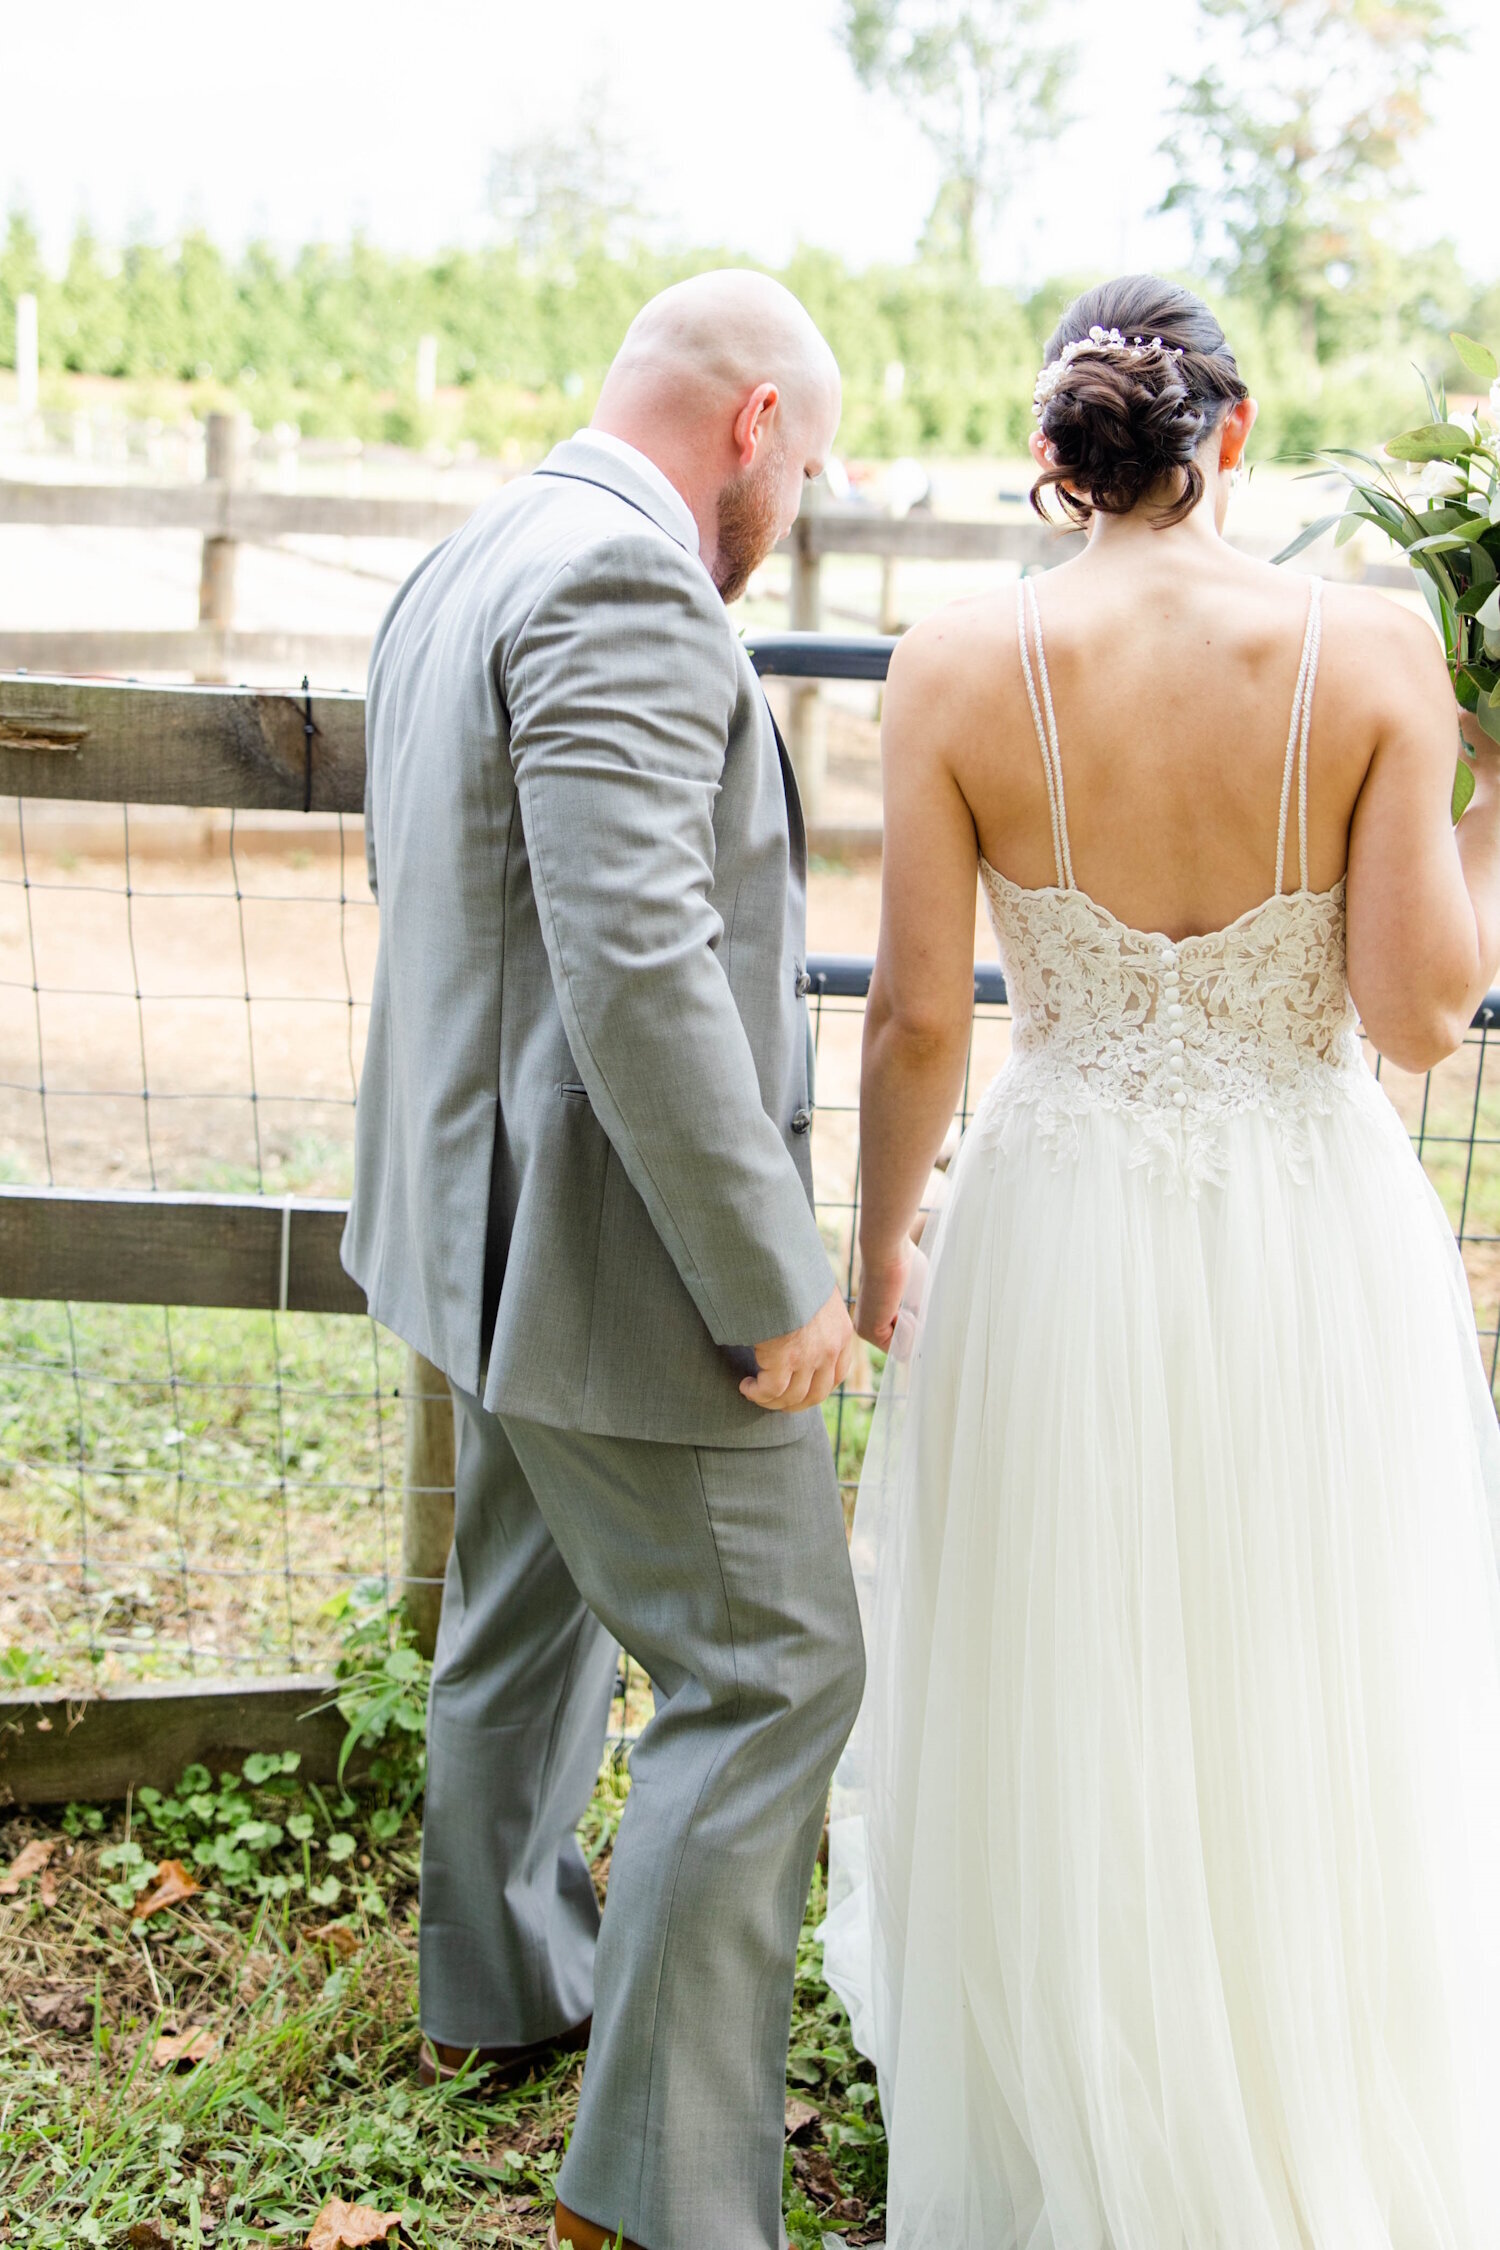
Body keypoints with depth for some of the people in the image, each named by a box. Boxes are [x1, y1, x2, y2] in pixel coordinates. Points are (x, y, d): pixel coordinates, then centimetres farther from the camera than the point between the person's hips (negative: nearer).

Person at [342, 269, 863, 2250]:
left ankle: (501, 1982, 44)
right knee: (767, 1674, -2)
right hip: (624, 1254, -11)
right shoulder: (624, 581, -21)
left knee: (524, 1615, 24)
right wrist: (772, 1280, -23)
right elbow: (638, 962, -29)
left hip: (493, 1217, 11)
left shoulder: (460, 572, 12)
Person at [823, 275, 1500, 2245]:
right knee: (1308, 1720, 19)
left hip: (1060, 1247, 0)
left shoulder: (961, 669, -11)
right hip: (1317, 1248, 0)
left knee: (1058, 1726, 19)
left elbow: (916, 1021, -8)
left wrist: (878, 1250, 8)